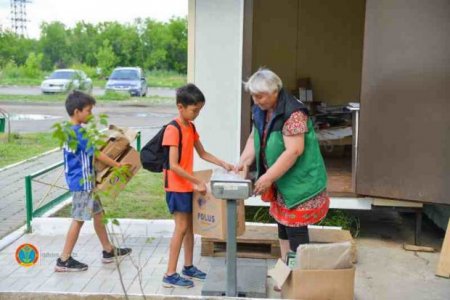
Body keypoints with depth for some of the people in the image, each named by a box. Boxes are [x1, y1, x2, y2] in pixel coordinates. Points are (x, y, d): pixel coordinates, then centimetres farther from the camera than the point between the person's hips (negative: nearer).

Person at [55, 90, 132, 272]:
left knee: (98, 214, 16)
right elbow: (98, 155, -19)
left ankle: (108, 251, 27)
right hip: (82, 182, -10)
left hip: (85, 181, 10)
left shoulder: (70, 130, 10)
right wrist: (118, 165, -10)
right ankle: (64, 260, 7)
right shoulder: (79, 132, -21)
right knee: (79, 219, -2)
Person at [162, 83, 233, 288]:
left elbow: (203, 154, 18)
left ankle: (188, 267, 26)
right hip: (177, 186, -8)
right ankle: (170, 275, 0)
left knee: (190, 226, 14)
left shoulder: (191, 128, 9)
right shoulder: (172, 130, -19)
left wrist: (223, 164, 6)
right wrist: (197, 182, -23)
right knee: (181, 228, -7)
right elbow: (173, 166, -23)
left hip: (188, 185, 8)